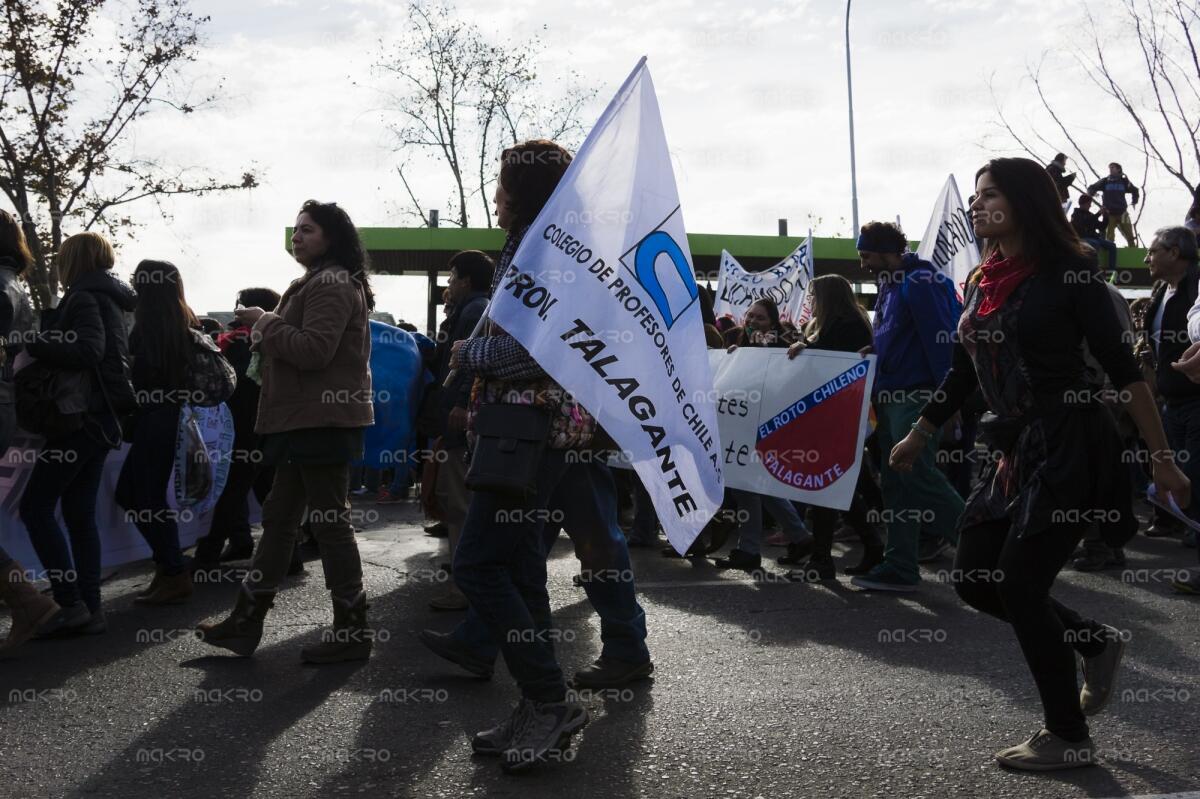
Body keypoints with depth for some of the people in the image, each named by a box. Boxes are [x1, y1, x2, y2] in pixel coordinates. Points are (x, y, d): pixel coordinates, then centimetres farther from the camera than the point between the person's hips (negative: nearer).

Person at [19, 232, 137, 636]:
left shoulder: (85, 297, -10)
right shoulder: (108, 298, 18)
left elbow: (88, 350, -25)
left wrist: (30, 343, -25)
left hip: (83, 417, -9)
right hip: (101, 417, 9)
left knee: (35, 505, -6)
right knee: (79, 512, 10)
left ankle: (71, 603, -9)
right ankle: (90, 609, 8)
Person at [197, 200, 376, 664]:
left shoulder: (332, 284, -12)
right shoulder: (317, 284, 23)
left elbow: (313, 350, -23)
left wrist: (266, 322, -11)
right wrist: (265, 334, 11)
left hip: (324, 420, -11)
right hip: (306, 421, 11)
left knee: (330, 522, -6)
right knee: (278, 519, 12)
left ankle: (352, 631, 2)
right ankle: (246, 621, 18)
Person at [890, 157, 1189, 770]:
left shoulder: (1066, 275, -9)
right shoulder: (981, 282, 10)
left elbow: (1122, 368, -11)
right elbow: (962, 373, 20)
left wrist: (1161, 457, -14)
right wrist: (919, 436, 25)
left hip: (1070, 446, -7)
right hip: (1014, 450, 7)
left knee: (1020, 583, -8)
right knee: (974, 580, 6)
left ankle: (1068, 738, 9)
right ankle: (1096, 643, 28)